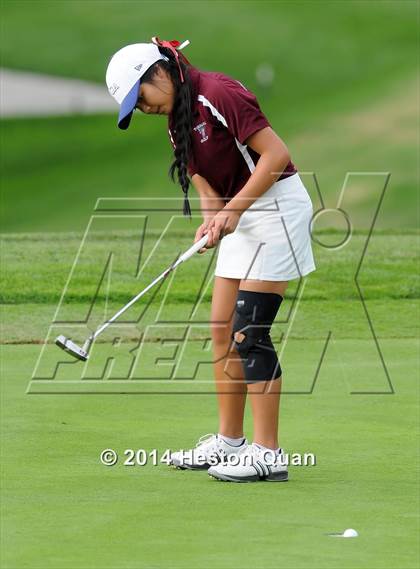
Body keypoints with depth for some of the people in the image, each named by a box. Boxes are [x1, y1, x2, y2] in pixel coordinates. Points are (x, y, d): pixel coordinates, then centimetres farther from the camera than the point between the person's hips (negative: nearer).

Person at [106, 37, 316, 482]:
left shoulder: (219, 94, -18)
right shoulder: (177, 121, 11)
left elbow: (276, 154, -22)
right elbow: (208, 185, 10)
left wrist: (233, 210, -20)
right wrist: (212, 221, -11)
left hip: (277, 206, -10)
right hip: (240, 217, 10)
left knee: (249, 331, -12)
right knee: (223, 330, 9)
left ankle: (267, 453, -10)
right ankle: (229, 441, 17)